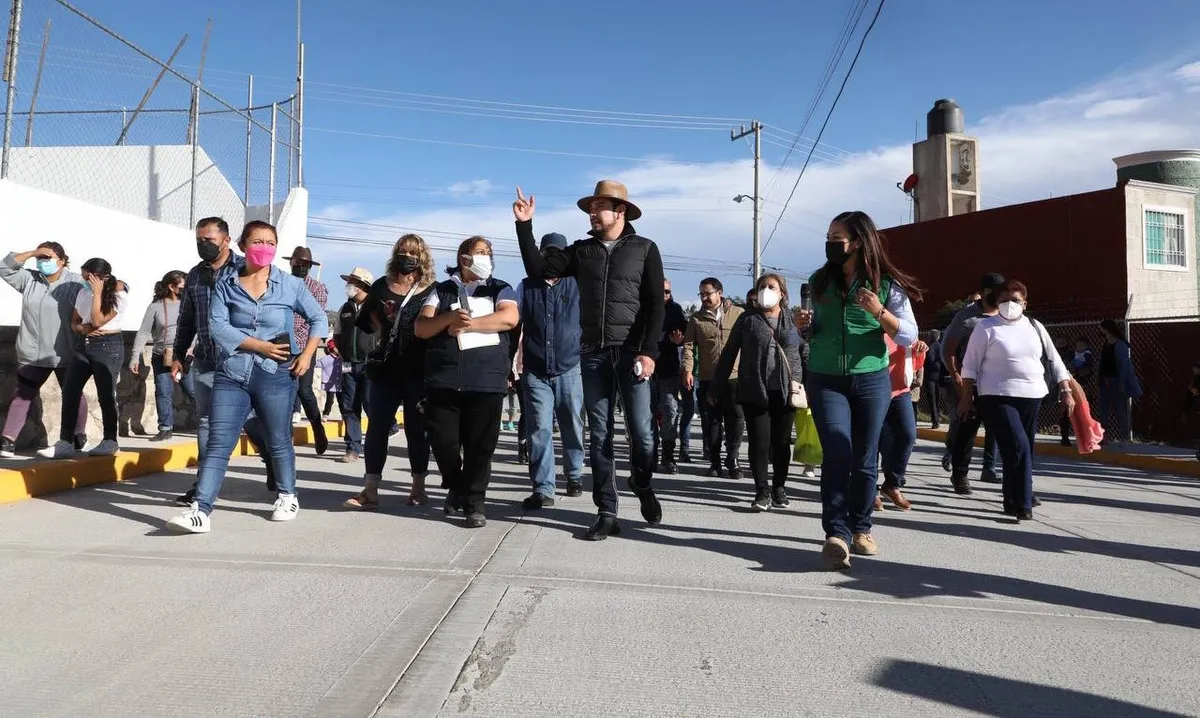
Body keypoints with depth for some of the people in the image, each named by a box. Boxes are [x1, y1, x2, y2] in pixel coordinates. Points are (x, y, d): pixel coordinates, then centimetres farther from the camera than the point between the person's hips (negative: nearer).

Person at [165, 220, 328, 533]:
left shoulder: (291, 285, 4)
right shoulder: (226, 283, 5)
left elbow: (319, 319, 11)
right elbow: (217, 326, -6)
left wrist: (307, 355, 0)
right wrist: (260, 346, -13)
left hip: (276, 375, -1)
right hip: (231, 374, 1)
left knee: (278, 441, 10)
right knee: (218, 444, -5)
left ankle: (288, 496, 29)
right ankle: (201, 510, -7)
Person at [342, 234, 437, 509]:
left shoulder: (432, 290, 2)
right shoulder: (382, 286, 11)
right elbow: (366, 319, 16)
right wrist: (383, 331, -1)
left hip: (418, 370, -2)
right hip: (384, 368, 2)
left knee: (417, 428, 5)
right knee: (377, 427, -1)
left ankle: (418, 487, 16)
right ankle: (370, 490, 0)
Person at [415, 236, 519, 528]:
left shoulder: (499, 289, 13)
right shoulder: (442, 291, 15)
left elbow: (510, 318, -7)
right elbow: (421, 328, 6)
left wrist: (470, 323, -10)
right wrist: (449, 318, -12)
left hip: (487, 381, -1)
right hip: (444, 379, 1)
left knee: (480, 445, -1)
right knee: (442, 441, 0)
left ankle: (474, 503, 11)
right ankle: (456, 488, 26)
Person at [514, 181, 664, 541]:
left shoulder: (645, 249, 3)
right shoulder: (582, 250, 12)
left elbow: (655, 305, -3)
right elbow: (538, 269, 5)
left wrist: (649, 351, -12)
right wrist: (525, 226, -2)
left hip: (632, 352, -3)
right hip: (593, 354, 3)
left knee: (640, 431, -4)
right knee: (600, 435, 4)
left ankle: (643, 486, 27)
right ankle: (607, 513, 11)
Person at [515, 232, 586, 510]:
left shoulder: (578, 286, 4)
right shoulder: (526, 287, 7)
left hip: (569, 370, 0)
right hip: (535, 373, 0)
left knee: (572, 427, 11)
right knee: (539, 430, -5)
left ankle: (574, 475, 32)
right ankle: (543, 489, -2)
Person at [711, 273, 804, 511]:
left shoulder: (794, 321, 10)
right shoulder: (747, 320, 7)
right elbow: (729, 354, 7)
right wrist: (717, 388, 4)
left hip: (785, 392, 1)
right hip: (754, 392, -1)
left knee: (782, 443, 7)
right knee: (759, 442, -2)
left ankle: (779, 488, 22)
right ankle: (762, 491, 5)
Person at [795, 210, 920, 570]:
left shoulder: (886, 284, -3)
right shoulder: (819, 281, 6)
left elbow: (909, 337, -5)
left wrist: (879, 312, -21)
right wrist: (804, 324, -4)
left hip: (871, 381, -1)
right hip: (825, 380, 1)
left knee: (865, 458, 7)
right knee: (838, 453, -13)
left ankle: (861, 528, 23)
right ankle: (836, 534, -13)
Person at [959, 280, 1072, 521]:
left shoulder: (1035, 327, 12)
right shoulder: (986, 327, -2)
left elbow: (1054, 361, 16)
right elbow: (970, 365, -3)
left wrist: (1066, 391, 9)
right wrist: (966, 397, -6)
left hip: (1032, 397, 5)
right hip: (998, 398, -5)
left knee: (1023, 451, 10)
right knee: (1018, 447, -16)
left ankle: (1013, 501, 22)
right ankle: (1022, 504, -9)